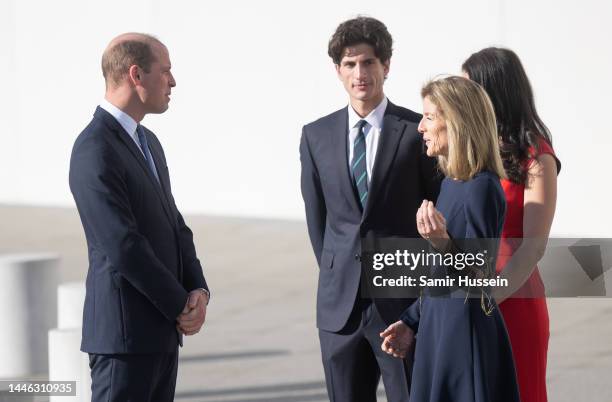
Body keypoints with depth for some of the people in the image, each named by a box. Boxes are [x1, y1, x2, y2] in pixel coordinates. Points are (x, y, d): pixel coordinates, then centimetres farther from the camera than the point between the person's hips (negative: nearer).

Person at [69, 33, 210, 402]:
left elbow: (173, 226, 15)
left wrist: (198, 292, -2)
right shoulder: (95, 150, -17)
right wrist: (181, 306, -12)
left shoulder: (147, 142, 15)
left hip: (161, 330, 9)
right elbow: (123, 246, -21)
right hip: (125, 330, -9)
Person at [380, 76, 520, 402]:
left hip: (467, 334, -9)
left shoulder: (482, 188, -17)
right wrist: (412, 321, 21)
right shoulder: (451, 183, 10)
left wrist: (442, 242, -35)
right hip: (438, 326, 9)